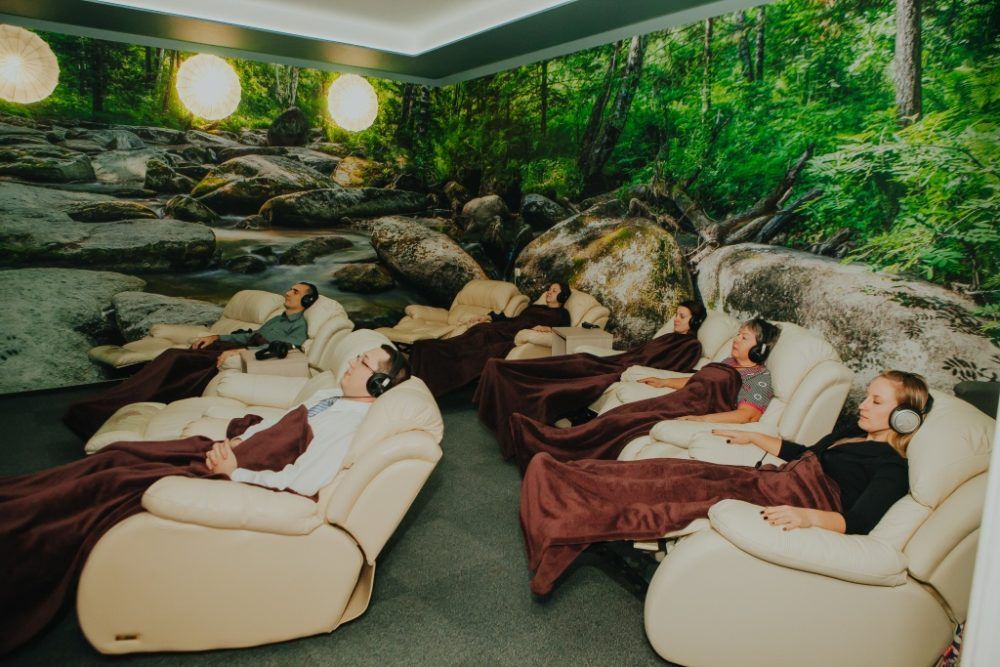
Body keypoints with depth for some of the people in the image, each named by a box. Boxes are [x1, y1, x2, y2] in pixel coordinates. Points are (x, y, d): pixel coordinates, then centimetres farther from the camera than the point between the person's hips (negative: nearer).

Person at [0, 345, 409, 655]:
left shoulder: (353, 423, -22)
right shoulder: (330, 395, 7)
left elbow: (300, 483, -28)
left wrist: (235, 471, -19)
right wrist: (236, 440, -1)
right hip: (232, 458, 8)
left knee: (113, 483, -8)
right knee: (116, 456, 6)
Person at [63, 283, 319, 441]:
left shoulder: (300, 326, 2)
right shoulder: (278, 318, 31)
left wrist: (239, 351, -24)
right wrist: (216, 337, 17)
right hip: (231, 351, 8)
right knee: (174, 357, -12)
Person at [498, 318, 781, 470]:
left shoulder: (760, 377, -4)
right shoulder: (729, 363, 22)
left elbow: (747, 415, -16)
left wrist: (702, 419, -28)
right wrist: (663, 382, 30)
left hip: (690, 415, -8)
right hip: (675, 403, 8)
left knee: (622, 425, -21)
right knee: (618, 415, -11)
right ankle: (531, 437, -19)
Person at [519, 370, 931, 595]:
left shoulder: (892, 468, -4)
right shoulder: (853, 433, 23)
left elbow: (860, 523, -19)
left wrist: (809, 517, -37)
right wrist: (752, 437, 31)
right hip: (778, 479, 8)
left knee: (700, 495, -27)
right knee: (678, 473, -13)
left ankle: (564, 525, -32)